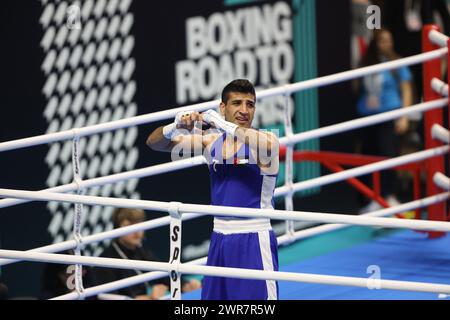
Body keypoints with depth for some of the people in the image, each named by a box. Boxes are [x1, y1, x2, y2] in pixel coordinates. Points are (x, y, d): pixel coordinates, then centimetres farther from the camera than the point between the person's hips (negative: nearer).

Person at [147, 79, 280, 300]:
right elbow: (154, 143, 7)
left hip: (254, 240, -5)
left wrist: (223, 124, -35)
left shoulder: (266, 141, -7)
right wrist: (176, 127, -14)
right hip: (220, 238, 5)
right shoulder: (211, 141, 6)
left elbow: (266, 146, -34)